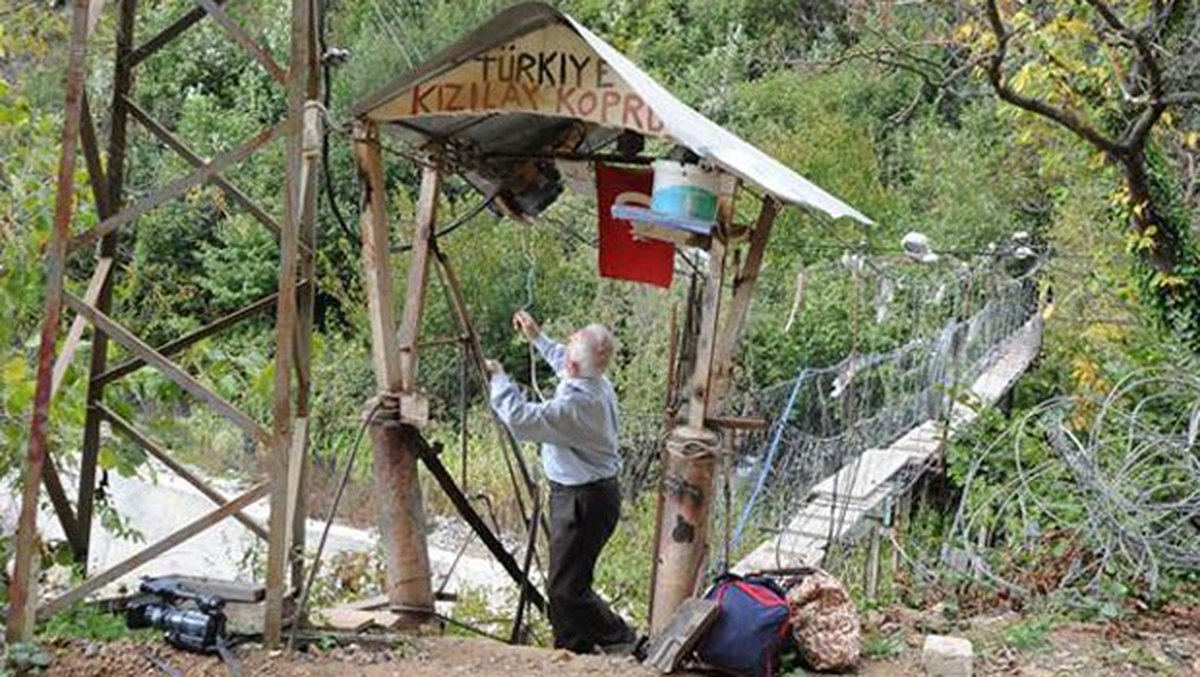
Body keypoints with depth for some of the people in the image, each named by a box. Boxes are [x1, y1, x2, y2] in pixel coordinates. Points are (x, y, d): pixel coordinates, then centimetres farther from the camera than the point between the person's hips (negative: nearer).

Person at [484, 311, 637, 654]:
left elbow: (521, 419, -30)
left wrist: (498, 377, -17)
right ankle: (572, 651, 26)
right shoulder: (598, 385, 3)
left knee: (566, 587, -3)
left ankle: (619, 639, 11)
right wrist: (537, 338, 32)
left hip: (584, 500, -10)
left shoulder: (576, 403, -27)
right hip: (590, 493, 10)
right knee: (566, 583, 17)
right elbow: (563, 364, 26)